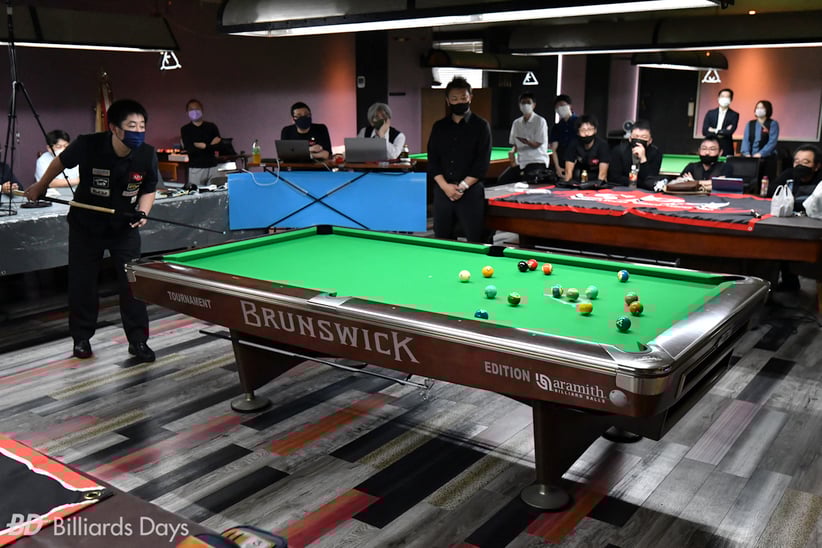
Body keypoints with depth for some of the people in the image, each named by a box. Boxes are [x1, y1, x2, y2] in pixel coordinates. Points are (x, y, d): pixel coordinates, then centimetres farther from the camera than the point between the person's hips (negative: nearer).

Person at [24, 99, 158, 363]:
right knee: (82, 282, 6)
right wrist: (40, 186, 12)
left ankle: (137, 340, 4)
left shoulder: (147, 155, -20)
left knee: (133, 281, -5)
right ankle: (81, 338, 23)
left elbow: (148, 190, -2)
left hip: (124, 227, 1)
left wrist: (142, 212, -21)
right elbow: (61, 161, -3)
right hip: (85, 225, -1)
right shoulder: (88, 145, -25)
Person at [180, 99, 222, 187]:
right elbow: (189, 149, -8)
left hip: (212, 167, 2)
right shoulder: (185, 129, 5)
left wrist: (204, 146, -7)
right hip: (195, 169, -1)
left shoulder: (211, 126, 10)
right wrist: (211, 146, -7)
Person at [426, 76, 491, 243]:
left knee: (475, 242, -3)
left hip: (471, 192, -3)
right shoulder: (439, 126, 11)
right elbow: (432, 160, 6)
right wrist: (445, 186, -8)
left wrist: (462, 186, -12)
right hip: (442, 191, 3)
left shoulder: (481, 126, 2)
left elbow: (482, 162, -4)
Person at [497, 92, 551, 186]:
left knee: (529, 181, -34)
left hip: (537, 161, -6)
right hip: (520, 162, 6)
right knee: (501, 180, -10)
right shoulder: (516, 123, 11)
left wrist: (524, 141, -29)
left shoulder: (540, 121, -5)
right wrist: (512, 151, -9)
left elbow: (537, 144, -9)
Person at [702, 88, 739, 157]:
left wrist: (715, 131, -5)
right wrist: (723, 132, -7)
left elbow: (730, 131, -11)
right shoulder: (710, 113, 9)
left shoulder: (734, 115, 4)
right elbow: (704, 131, -2)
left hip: (726, 150, -2)